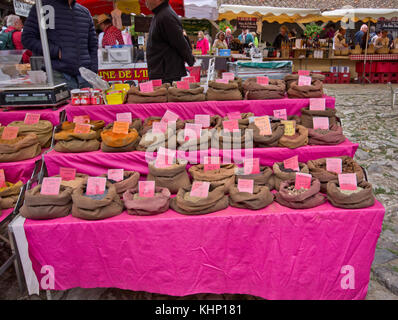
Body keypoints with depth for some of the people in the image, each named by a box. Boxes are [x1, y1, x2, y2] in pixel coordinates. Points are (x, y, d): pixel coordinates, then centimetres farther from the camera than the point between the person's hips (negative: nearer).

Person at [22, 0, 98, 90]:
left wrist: (93, 73, 6)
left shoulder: (85, 12, 19)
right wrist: (57, 52, -10)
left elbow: (93, 46, 19)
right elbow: (27, 38, -1)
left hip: (85, 76, 4)